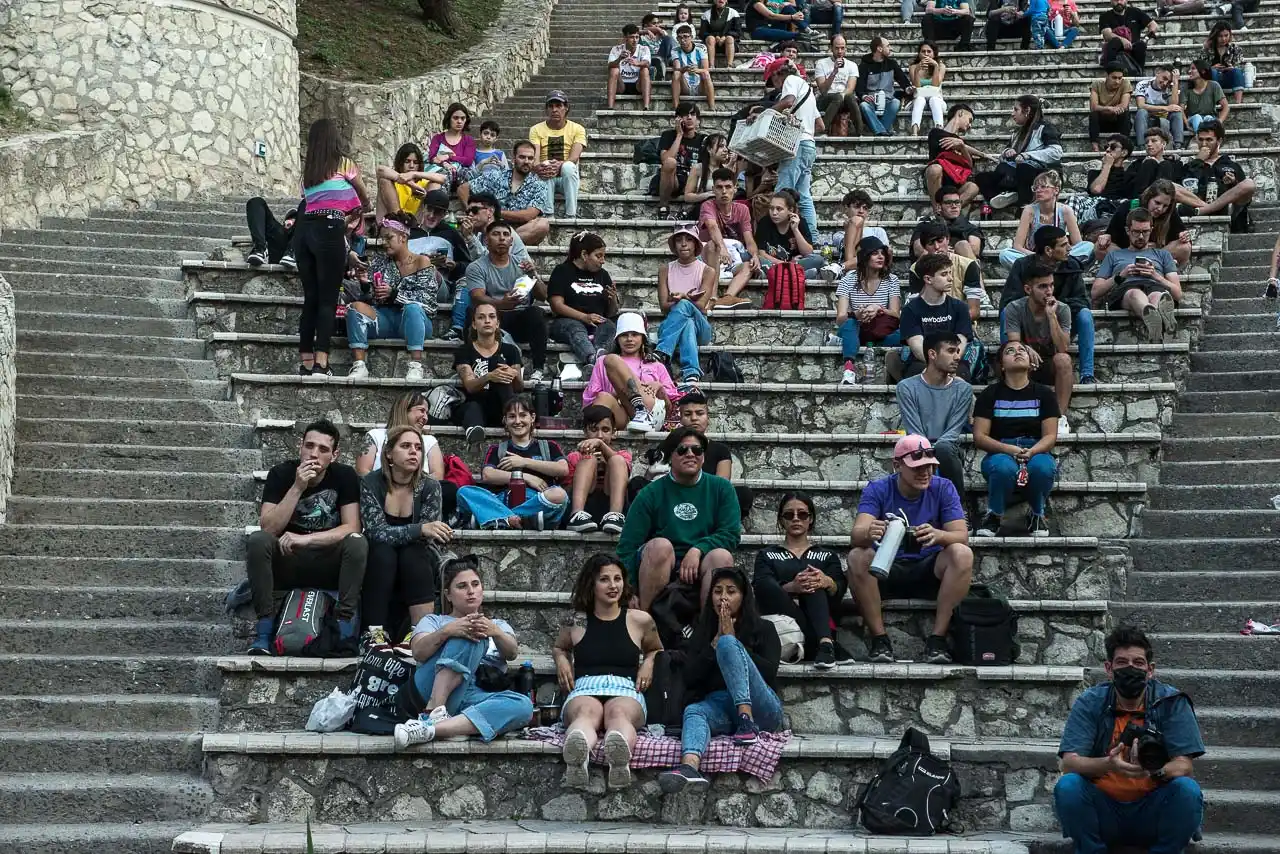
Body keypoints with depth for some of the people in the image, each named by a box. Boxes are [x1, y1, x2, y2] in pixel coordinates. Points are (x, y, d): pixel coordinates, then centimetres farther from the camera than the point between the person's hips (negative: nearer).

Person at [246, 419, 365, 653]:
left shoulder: (344, 476, -8)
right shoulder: (281, 473, -9)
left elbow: (351, 527, -16)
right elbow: (268, 528, -19)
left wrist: (306, 539, -28)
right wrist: (298, 487, -27)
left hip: (329, 566, 0)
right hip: (286, 562, 0)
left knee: (357, 543, -29)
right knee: (258, 540, -29)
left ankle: (345, 628, -26)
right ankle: (264, 627, -24)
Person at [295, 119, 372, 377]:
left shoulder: (307, 169, 19)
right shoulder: (344, 164, 6)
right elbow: (363, 195, 21)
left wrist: (348, 211, 40)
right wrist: (366, 208, 45)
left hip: (304, 228, 5)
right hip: (330, 230, -5)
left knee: (310, 298, 9)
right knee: (328, 299, -6)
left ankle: (306, 362, 7)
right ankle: (321, 363, -16)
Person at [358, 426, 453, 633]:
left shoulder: (430, 486, -10)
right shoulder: (371, 483, -12)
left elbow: (425, 537, -18)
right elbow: (377, 532, -25)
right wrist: (420, 529, -38)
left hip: (418, 563, 1)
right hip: (378, 562, 0)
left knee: (411, 555, -31)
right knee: (382, 552, -32)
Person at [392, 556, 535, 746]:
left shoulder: (497, 625, 30)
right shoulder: (433, 621, 24)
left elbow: (512, 652, 5)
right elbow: (418, 653, 1)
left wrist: (495, 632, -18)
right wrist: (447, 631, -20)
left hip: (475, 698, 2)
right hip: (431, 692, -2)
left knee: (523, 705, -31)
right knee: (469, 637, -22)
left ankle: (429, 729, -44)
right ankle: (435, 713, -36)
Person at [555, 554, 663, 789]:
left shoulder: (640, 620, 16)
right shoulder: (576, 621, 17)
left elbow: (657, 650, 35)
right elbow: (559, 647, 38)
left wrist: (649, 661, 11)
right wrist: (561, 658, 14)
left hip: (626, 691, 0)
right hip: (584, 690, 0)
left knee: (618, 713, -41)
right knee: (587, 712, -41)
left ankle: (620, 759, -79)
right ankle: (577, 758, -78)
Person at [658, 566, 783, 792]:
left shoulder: (763, 628, 18)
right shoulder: (702, 632, 25)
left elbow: (769, 672, 0)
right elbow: (690, 678, 10)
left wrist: (730, 639, 0)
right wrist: (716, 641, 2)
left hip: (760, 709, -2)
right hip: (718, 707, 2)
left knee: (728, 644, -23)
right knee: (693, 710, -35)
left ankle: (747, 723, -41)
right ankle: (689, 768, -67)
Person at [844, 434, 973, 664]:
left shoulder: (943, 488, -6)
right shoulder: (877, 490, -9)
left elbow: (962, 536, -16)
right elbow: (857, 534, -25)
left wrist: (938, 535, -40)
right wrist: (868, 533, -51)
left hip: (930, 571, 1)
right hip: (887, 570, -1)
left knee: (962, 554, -29)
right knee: (857, 557, -31)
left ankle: (938, 639, -24)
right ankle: (879, 639, -23)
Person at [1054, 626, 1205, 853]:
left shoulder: (1172, 702, -4)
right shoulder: (1090, 703, -4)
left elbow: (1184, 766, -12)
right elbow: (1068, 762, -15)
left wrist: (1155, 770, -36)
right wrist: (1108, 764, -36)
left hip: (1152, 813, 0)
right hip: (1104, 813, 0)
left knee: (1187, 789, -28)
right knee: (1067, 785, -27)